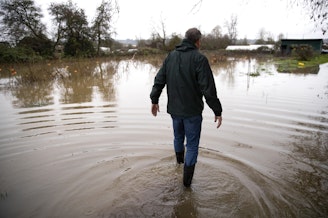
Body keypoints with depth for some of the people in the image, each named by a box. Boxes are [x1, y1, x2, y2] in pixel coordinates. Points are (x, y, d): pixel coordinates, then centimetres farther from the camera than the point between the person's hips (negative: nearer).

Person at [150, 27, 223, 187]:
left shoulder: (171, 56, 4)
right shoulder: (199, 58, -14)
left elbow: (159, 80, 5)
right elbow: (208, 88, -19)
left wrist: (154, 100, 15)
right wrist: (217, 111, -12)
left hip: (174, 108, 6)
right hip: (192, 110, -5)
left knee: (178, 136, 27)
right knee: (192, 144, 8)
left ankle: (179, 159, 52)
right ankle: (187, 179, 16)